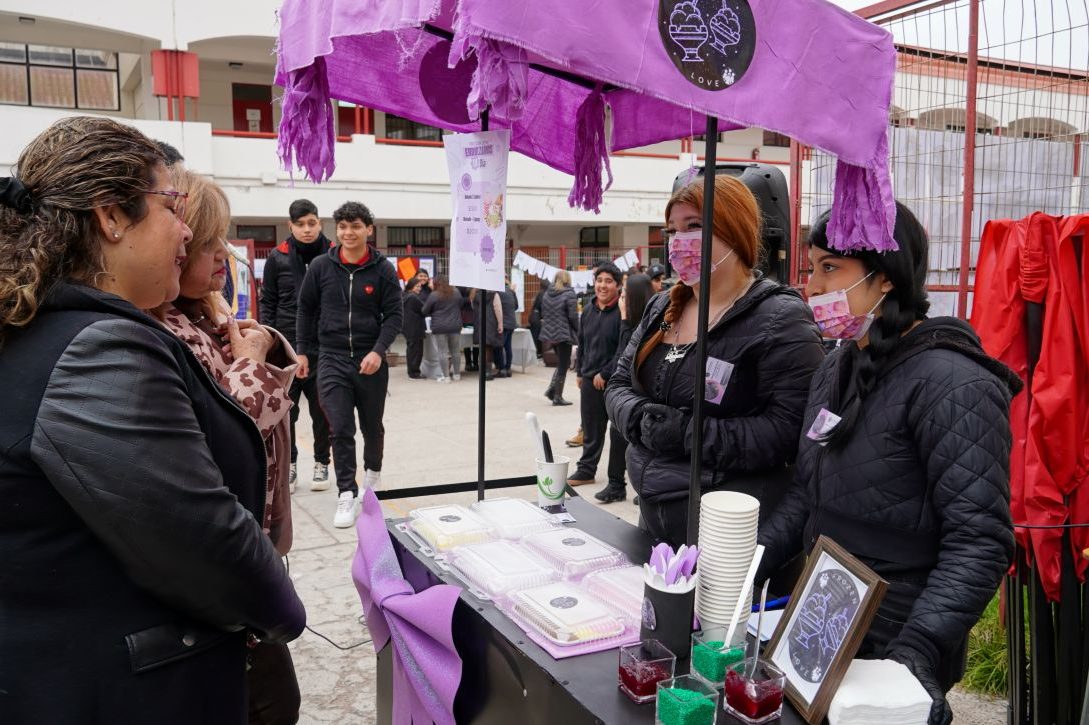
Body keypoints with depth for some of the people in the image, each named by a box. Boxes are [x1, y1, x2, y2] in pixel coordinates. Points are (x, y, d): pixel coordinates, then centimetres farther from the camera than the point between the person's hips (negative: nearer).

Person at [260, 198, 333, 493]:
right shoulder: (278, 258, 2)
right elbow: (268, 302, 5)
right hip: (287, 344, 1)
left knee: (322, 409, 8)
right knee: (286, 409, 6)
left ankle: (321, 463, 22)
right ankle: (289, 464, 20)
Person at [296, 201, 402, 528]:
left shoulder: (383, 270, -4)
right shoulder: (321, 266, 0)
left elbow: (393, 316, -4)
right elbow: (306, 309, 9)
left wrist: (378, 351, -17)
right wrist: (303, 351, 8)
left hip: (370, 361, 0)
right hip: (332, 359, 0)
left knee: (372, 426, 16)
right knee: (340, 429, -7)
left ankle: (373, 471, 42)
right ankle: (347, 494, 1)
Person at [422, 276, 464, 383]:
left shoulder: (434, 296, -8)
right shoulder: (456, 292, 6)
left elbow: (425, 312, 0)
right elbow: (460, 306, 21)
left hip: (439, 328, -4)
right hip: (455, 327, 4)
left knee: (443, 352, -1)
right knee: (456, 351, 12)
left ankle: (446, 376, -2)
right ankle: (457, 374, 18)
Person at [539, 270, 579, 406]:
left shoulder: (547, 293, 8)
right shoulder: (569, 294, -11)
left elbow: (543, 313, 12)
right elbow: (573, 316, -14)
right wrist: (578, 331, -1)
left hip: (550, 333, 7)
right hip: (564, 334, -7)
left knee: (561, 363, 20)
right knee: (563, 365, 2)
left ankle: (551, 389, 8)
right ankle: (557, 397, 4)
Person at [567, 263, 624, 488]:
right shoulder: (588, 310, 9)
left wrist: (605, 374, -15)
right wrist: (579, 372, 16)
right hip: (590, 378, 6)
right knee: (590, 427, 16)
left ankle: (616, 477, 13)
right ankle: (586, 469, 29)